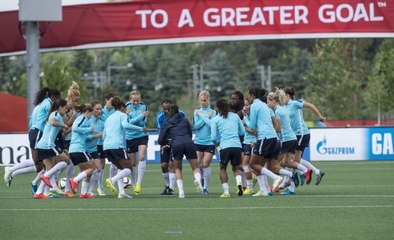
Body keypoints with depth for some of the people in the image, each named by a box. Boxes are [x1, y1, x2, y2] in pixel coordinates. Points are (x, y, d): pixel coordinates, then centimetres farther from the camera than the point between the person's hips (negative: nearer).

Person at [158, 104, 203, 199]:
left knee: (178, 168, 21)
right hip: (189, 143, 1)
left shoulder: (167, 123, 18)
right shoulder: (185, 120, 23)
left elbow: (160, 140, 14)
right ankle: (197, 179, -25)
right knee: (196, 168, 11)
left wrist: (168, 142, 35)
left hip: (176, 145, -1)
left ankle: (181, 191, 6)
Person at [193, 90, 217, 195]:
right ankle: (201, 180, 26)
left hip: (209, 142, -3)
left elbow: (212, 124, -16)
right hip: (198, 142, 3)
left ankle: (205, 188, 1)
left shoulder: (213, 112, -1)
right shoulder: (197, 112, 6)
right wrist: (206, 117, -10)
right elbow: (195, 126, -5)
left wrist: (202, 116, -12)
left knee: (206, 165, -6)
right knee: (197, 164, 2)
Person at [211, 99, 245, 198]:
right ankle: (239, 182, -13)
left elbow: (213, 137, 4)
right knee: (236, 168, 18)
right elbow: (242, 131, 17)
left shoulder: (215, 120, 5)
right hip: (237, 145, 2)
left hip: (225, 146, -2)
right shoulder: (235, 116, 12)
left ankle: (226, 191, 7)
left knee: (223, 168, 17)